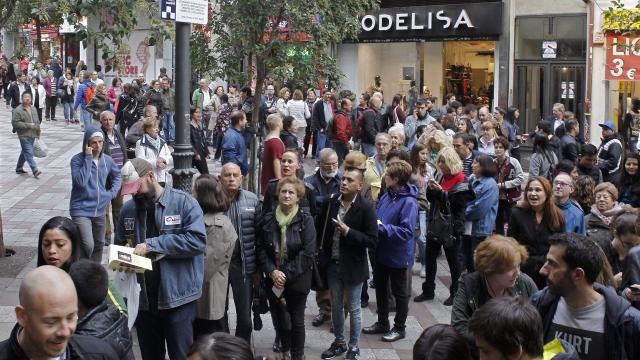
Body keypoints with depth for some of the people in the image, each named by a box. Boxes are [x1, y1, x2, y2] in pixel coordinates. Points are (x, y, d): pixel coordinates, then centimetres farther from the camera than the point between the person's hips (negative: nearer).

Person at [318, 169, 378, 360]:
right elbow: (320, 227, 10)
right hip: (333, 263, 4)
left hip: (353, 266, -4)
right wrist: (321, 251, 5)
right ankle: (339, 342, 36)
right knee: (336, 306, 18)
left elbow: (372, 240, -17)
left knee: (353, 308, 10)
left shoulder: (366, 207, -16)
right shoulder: (331, 201, -3)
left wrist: (348, 231, -25)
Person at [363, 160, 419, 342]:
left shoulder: (409, 202, -24)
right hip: (382, 252, 8)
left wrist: (381, 227, -29)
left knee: (400, 293, 11)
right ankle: (382, 323, 38)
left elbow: (407, 231, -28)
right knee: (380, 288, 20)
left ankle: (399, 328, 28)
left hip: (398, 256, -8)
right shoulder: (387, 195, -1)